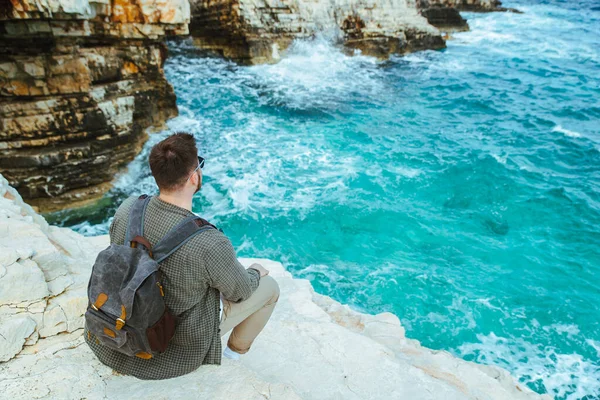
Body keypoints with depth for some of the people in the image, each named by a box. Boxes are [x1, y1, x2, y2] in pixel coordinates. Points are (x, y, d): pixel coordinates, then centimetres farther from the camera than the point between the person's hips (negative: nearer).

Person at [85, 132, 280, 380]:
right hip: (187, 334, -5)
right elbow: (240, 291, -17)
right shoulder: (210, 244, -38)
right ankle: (237, 349, 34)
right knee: (269, 287, 11)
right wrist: (256, 272, 6)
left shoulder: (127, 209, -20)